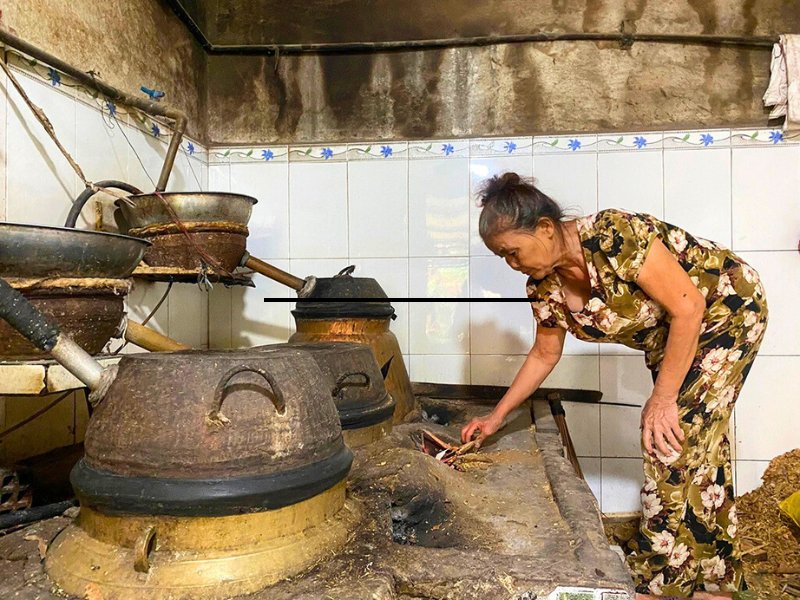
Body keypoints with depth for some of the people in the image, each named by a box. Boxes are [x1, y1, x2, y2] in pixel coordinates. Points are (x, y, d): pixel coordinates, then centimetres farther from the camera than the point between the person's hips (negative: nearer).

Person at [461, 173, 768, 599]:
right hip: (664, 334, 7)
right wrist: (495, 417, 2)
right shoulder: (544, 286, -11)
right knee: (698, 443, 12)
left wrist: (663, 397, -24)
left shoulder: (613, 235, -34)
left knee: (679, 438, -13)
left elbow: (688, 306, -30)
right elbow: (544, 356, 3)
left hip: (726, 309, -7)